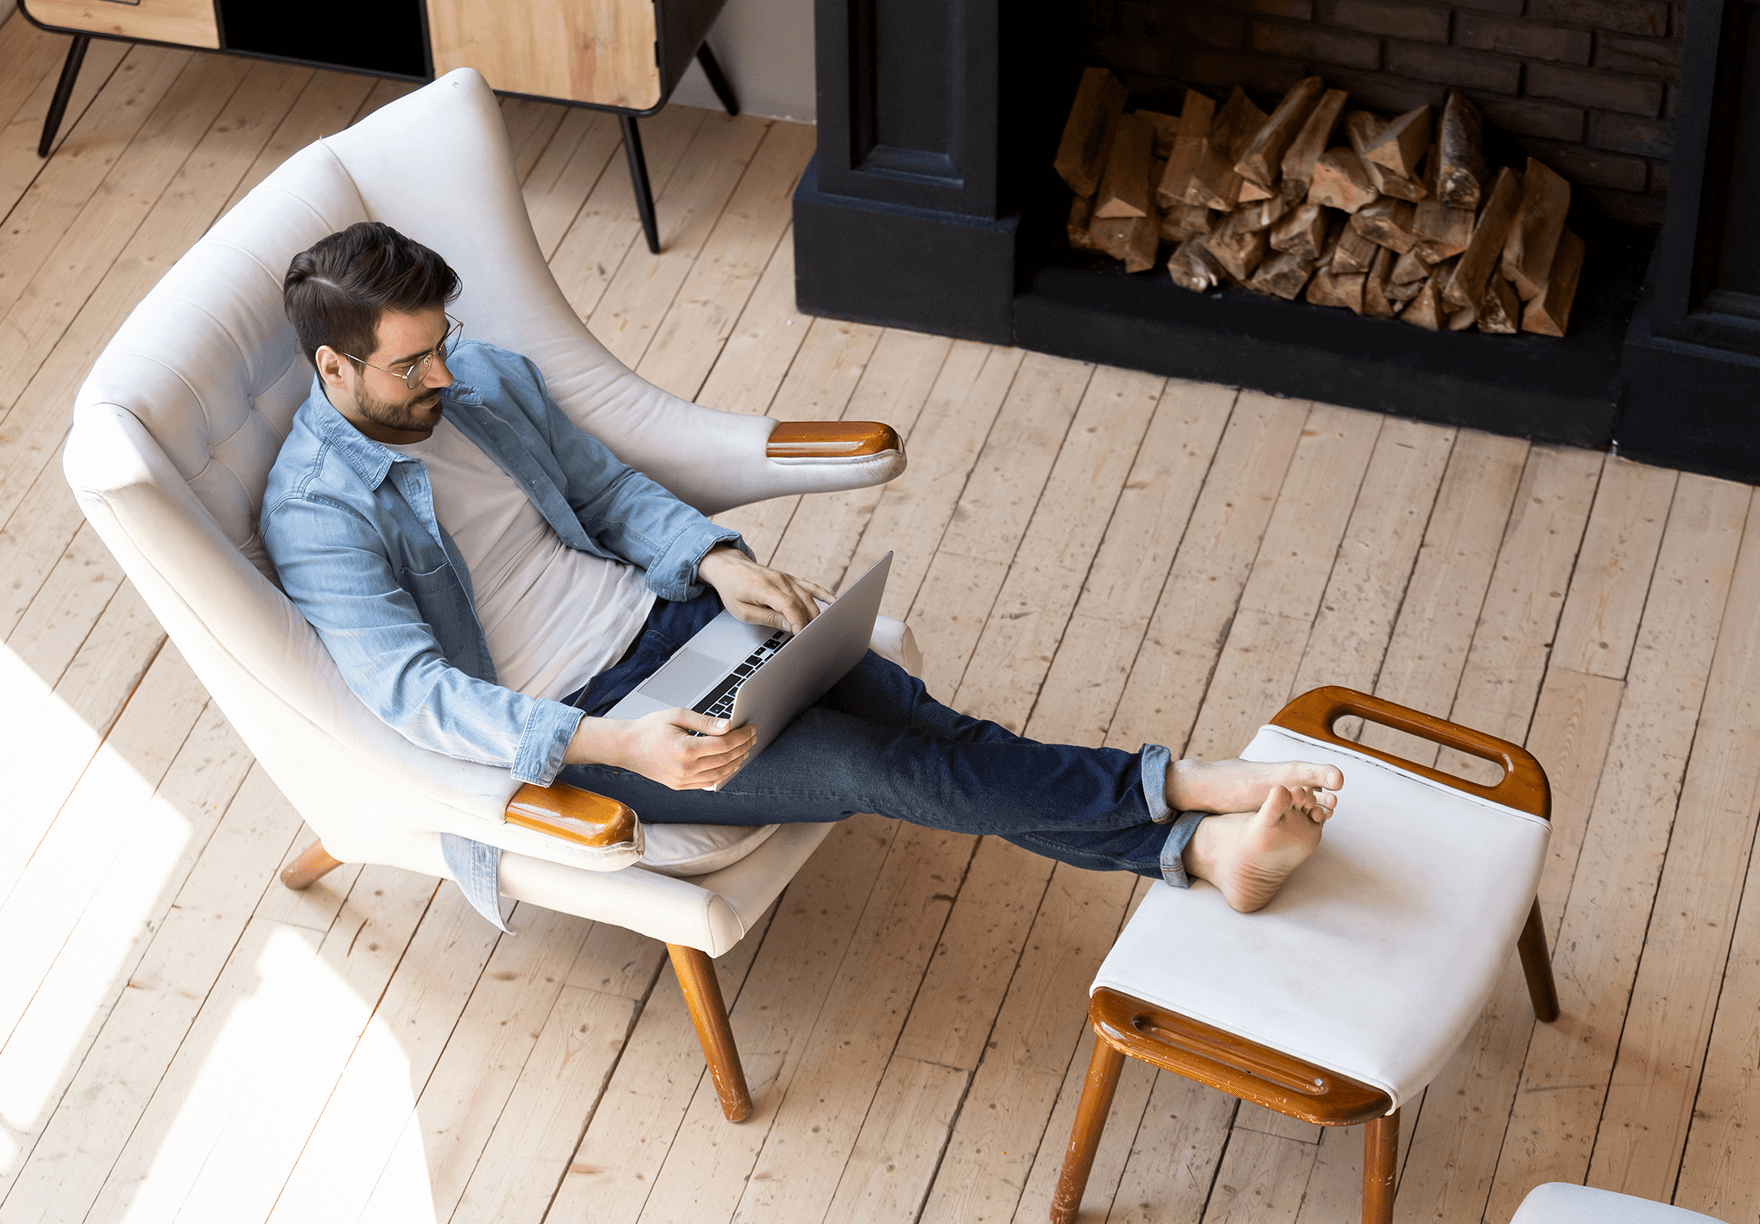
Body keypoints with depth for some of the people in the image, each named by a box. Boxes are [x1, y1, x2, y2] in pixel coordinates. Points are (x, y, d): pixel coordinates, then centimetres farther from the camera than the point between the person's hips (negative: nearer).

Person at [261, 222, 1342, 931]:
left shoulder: (485, 377, 6)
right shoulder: (315, 514, -15)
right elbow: (416, 692, -26)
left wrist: (719, 561, -8)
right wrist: (618, 746, -39)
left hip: (661, 616, 6)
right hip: (571, 724, -6)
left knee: (910, 715, -18)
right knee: (874, 766, -22)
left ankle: (1199, 846, -28)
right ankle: (1178, 792, -25)